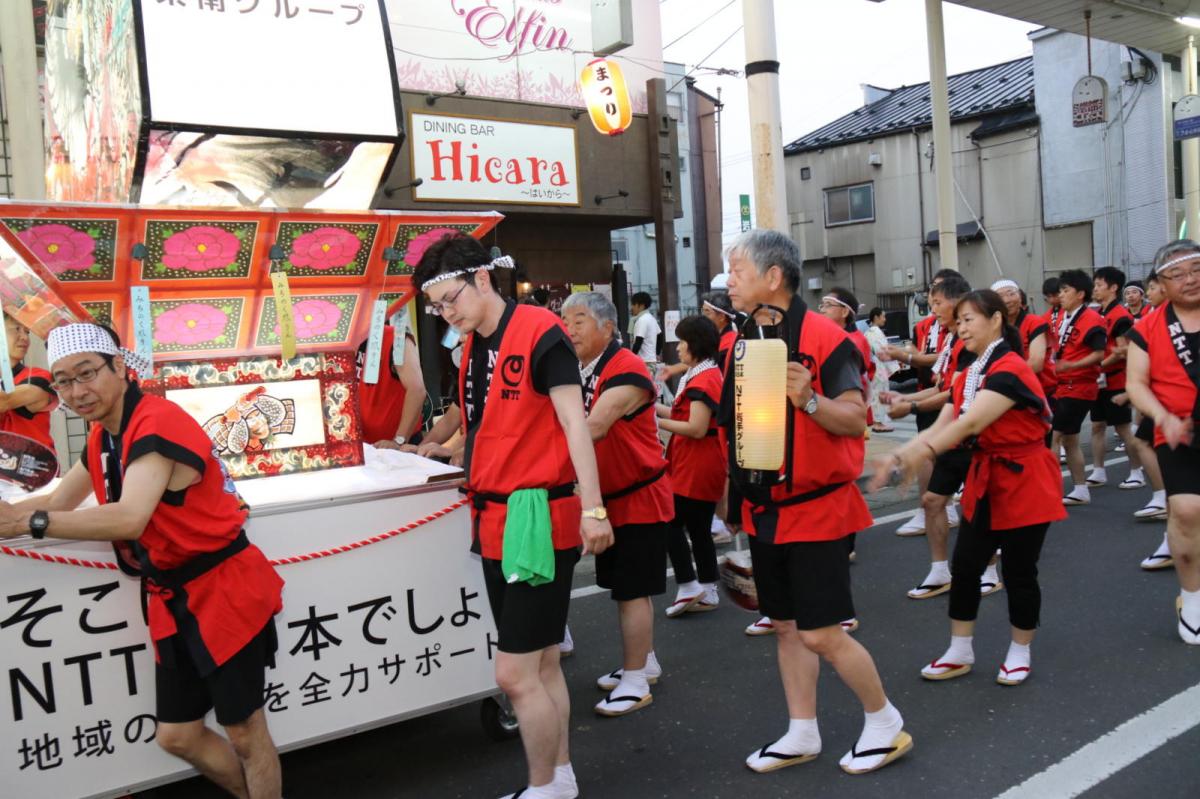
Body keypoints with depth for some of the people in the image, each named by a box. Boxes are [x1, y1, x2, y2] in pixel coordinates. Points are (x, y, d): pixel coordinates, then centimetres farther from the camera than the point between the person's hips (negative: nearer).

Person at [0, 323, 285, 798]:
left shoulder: (158, 423, -20)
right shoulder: (102, 438, 10)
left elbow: (130, 519, -31)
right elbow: (59, 503, 20)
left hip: (224, 591, -9)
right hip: (175, 600, 9)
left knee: (244, 733, 3)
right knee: (177, 736, 14)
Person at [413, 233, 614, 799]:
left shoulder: (540, 332, -12)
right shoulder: (471, 348, 12)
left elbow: (574, 422, -16)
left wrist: (592, 508, -20)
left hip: (537, 518, -8)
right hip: (494, 520, 8)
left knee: (515, 673, -3)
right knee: (541, 663, 17)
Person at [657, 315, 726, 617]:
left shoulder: (702, 380, -18)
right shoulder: (709, 375, 14)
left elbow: (696, 429, -22)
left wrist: (657, 422, -15)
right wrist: (658, 407, 7)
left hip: (697, 466, -10)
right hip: (704, 465, 10)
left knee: (672, 522, -2)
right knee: (699, 527, 13)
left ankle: (688, 588, 2)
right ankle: (707, 592, 19)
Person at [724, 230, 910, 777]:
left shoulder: (823, 337, -14)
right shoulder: (743, 343, 7)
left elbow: (856, 419, -17)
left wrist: (810, 400, -35)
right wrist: (740, 488, 19)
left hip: (815, 509, -7)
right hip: (764, 511, 7)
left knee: (821, 634, -4)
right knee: (785, 627, 14)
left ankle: (885, 722, 20)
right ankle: (802, 734, 29)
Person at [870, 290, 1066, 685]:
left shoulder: (1009, 370, -20)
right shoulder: (968, 376, 7)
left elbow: (971, 422, -33)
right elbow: (940, 427, 0)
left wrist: (921, 452, -44)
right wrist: (898, 455, -15)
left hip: (1024, 482, -8)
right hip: (983, 480, 8)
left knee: (1018, 572, 4)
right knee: (965, 566, 6)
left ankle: (1019, 654, 24)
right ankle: (960, 652, 19)